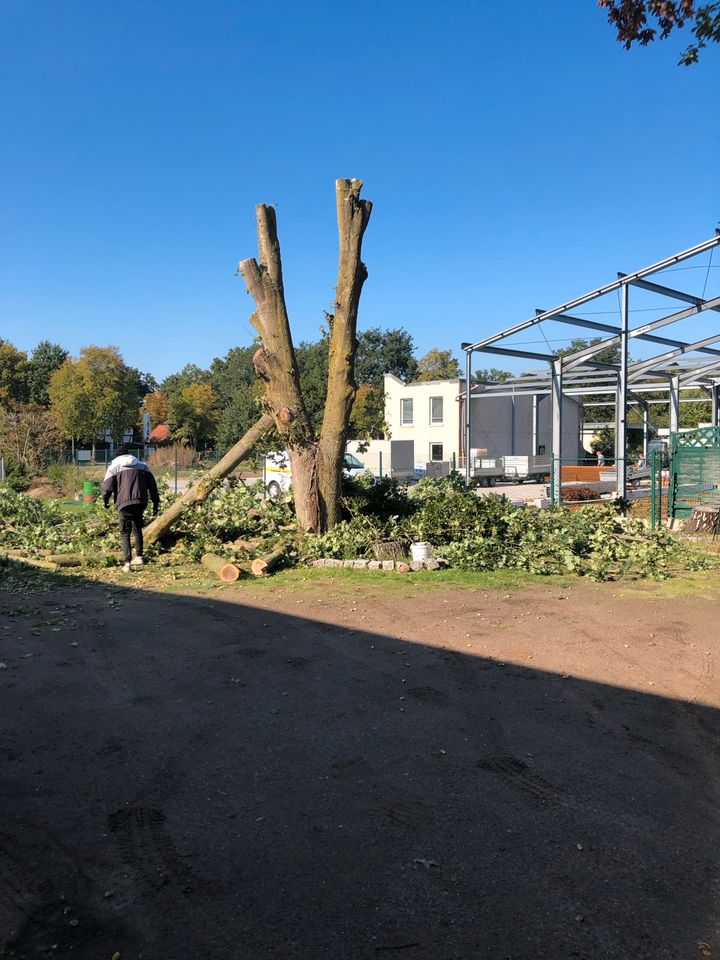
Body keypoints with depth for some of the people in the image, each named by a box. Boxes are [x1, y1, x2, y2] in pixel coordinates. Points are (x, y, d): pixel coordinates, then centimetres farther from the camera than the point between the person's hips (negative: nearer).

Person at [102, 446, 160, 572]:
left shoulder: (114, 466, 9)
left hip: (124, 503, -3)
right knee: (137, 528, 21)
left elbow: (107, 487, -1)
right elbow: (152, 485, 12)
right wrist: (156, 503, 15)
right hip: (141, 502, 3)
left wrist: (105, 501, 15)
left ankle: (127, 562, -6)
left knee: (125, 533, 3)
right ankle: (139, 556, 20)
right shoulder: (142, 465, 18)